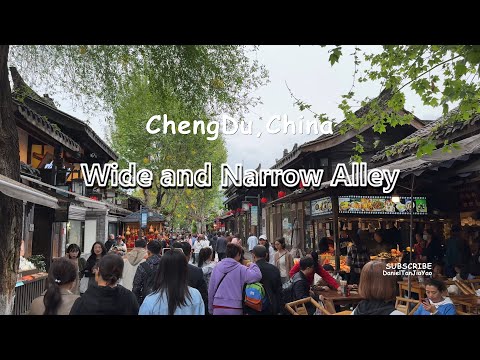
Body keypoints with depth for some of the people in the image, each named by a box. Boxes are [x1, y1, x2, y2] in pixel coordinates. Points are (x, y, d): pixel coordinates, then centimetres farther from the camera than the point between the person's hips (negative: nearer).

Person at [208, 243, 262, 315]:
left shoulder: (217, 266, 0)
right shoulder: (240, 269, -10)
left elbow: (211, 289, 4)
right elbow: (257, 276, -21)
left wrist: (210, 308, 14)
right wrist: (252, 265, -1)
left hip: (218, 307, 3)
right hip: (235, 309, -3)